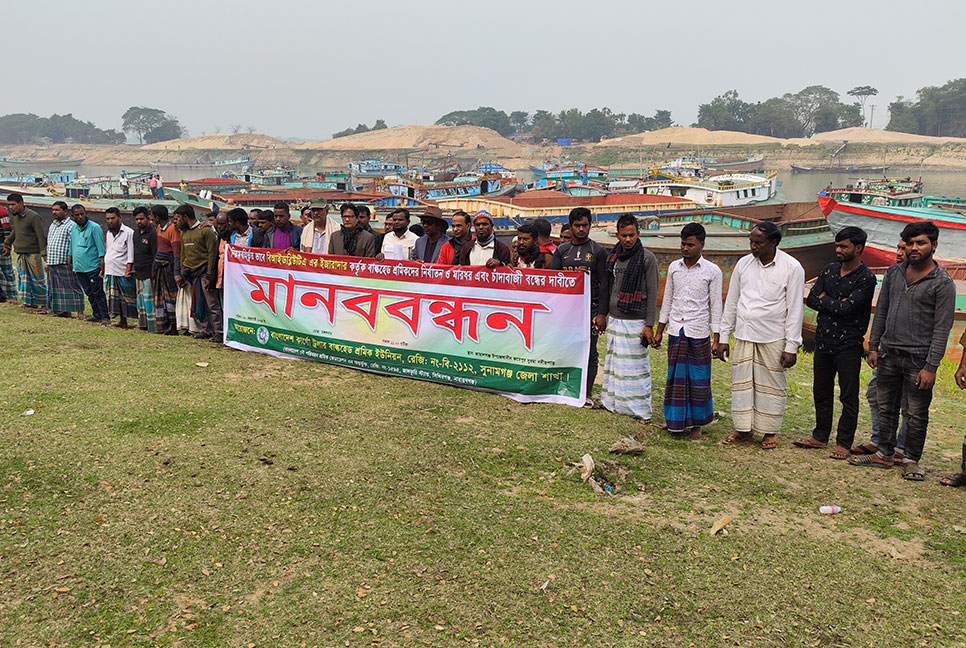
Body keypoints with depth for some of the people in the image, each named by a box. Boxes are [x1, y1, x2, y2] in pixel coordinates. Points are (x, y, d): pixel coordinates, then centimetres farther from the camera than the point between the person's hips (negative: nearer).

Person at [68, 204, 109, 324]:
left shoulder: (95, 228, -8)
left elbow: (101, 250, -11)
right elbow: (72, 248, 22)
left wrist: (102, 268, -17)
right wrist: (71, 263, 20)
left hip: (93, 268, -7)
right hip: (79, 268, 7)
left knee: (98, 293, -5)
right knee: (89, 293, 12)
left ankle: (105, 317, -2)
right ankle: (96, 315, 21)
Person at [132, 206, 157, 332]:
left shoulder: (152, 233, -11)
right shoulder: (136, 233, 15)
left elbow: (156, 256, -15)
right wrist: (134, 268, 18)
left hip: (149, 274, -9)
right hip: (138, 274, 9)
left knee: (149, 301, -8)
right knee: (140, 300, 12)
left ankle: (152, 328, -4)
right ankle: (142, 325, 19)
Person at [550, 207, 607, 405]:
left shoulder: (598, 251, 4)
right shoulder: (562, 250, 12)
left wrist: (601, 313, -7)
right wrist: (573, 274, -14)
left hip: (589, 308, -2)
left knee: (589, 351, 1)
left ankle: (587, 395, 9)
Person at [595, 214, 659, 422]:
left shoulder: (647, 258, -6)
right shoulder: (612, 256, 10)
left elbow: (652, 294, -7)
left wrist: (649, 325, -11)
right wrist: (601, 313, 14)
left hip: (636, 322, -5)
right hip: (614, 319, 5)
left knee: (637, 366, -3)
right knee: (614, 363, 11)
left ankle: (641, 410, 5)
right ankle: (613, 402, 22)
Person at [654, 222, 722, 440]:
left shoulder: (712, 271, -4)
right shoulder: (674, 267, 6)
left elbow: (716, 305, -1)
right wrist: (659, 330, 12)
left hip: (699, 333, -3)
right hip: (675, 331, 3)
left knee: (698, 379, 4)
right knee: (675, 376, 9)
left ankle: (696, 424, 17)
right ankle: (675, 420, 22)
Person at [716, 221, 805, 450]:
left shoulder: (791, 267, -7)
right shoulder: (743, 263, 5)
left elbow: (795, 309, -6)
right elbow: (731, 303, 11)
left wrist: (791, 347, -9)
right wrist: (723, 337, 9)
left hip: (773, 338, -3)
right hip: (744, 336, 4)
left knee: (772, 384, 4)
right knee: (741, 381, 6)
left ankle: (770, 432, 18)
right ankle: (744, 428, 19)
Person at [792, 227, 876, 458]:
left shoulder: (866, 278, -10)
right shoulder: (829, 270, 9)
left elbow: (846, 308, -20)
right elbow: (811, 299, 1)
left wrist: (825, 300, -5)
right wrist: (836, 304, -11)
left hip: (848, 346, -6)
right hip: (823, 341, 6)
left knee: (849, 398, 4)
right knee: (821, 393, 14)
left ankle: (844, 443, 14)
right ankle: (820, 437, 27)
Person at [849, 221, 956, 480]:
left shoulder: (943, 283, -8)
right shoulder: (894, 272, 7)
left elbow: (942, 329, -10)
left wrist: (930, 367, -14)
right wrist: (873, 346, 10)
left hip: (918, 358, -5)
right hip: (889, 353, 5)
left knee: (917, 414, 5)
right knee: (886, 408, 13)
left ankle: (911, 460, 19)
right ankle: (885, 455, 25)